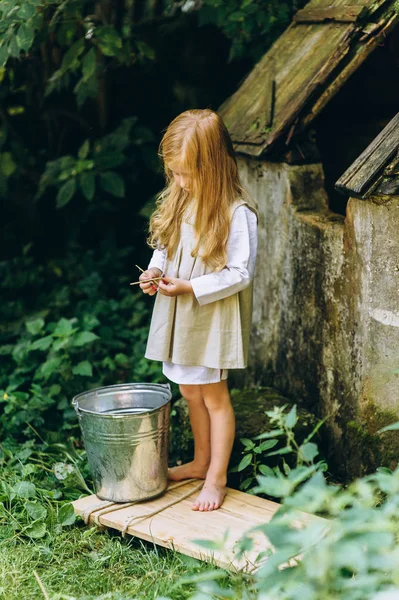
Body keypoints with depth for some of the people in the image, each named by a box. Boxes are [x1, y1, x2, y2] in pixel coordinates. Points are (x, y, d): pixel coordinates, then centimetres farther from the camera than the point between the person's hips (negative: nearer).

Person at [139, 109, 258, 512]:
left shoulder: (237, 214, -20)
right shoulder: (177, 201, 2)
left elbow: (240, 274, -19)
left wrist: (189, 287, -22)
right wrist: (155, 271, -6)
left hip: (214, 316, -7)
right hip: (179, 314, 7)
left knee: (213, 394, 5)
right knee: (190, 391, 18)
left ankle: (216, 478, 18)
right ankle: (200, 461, 36)